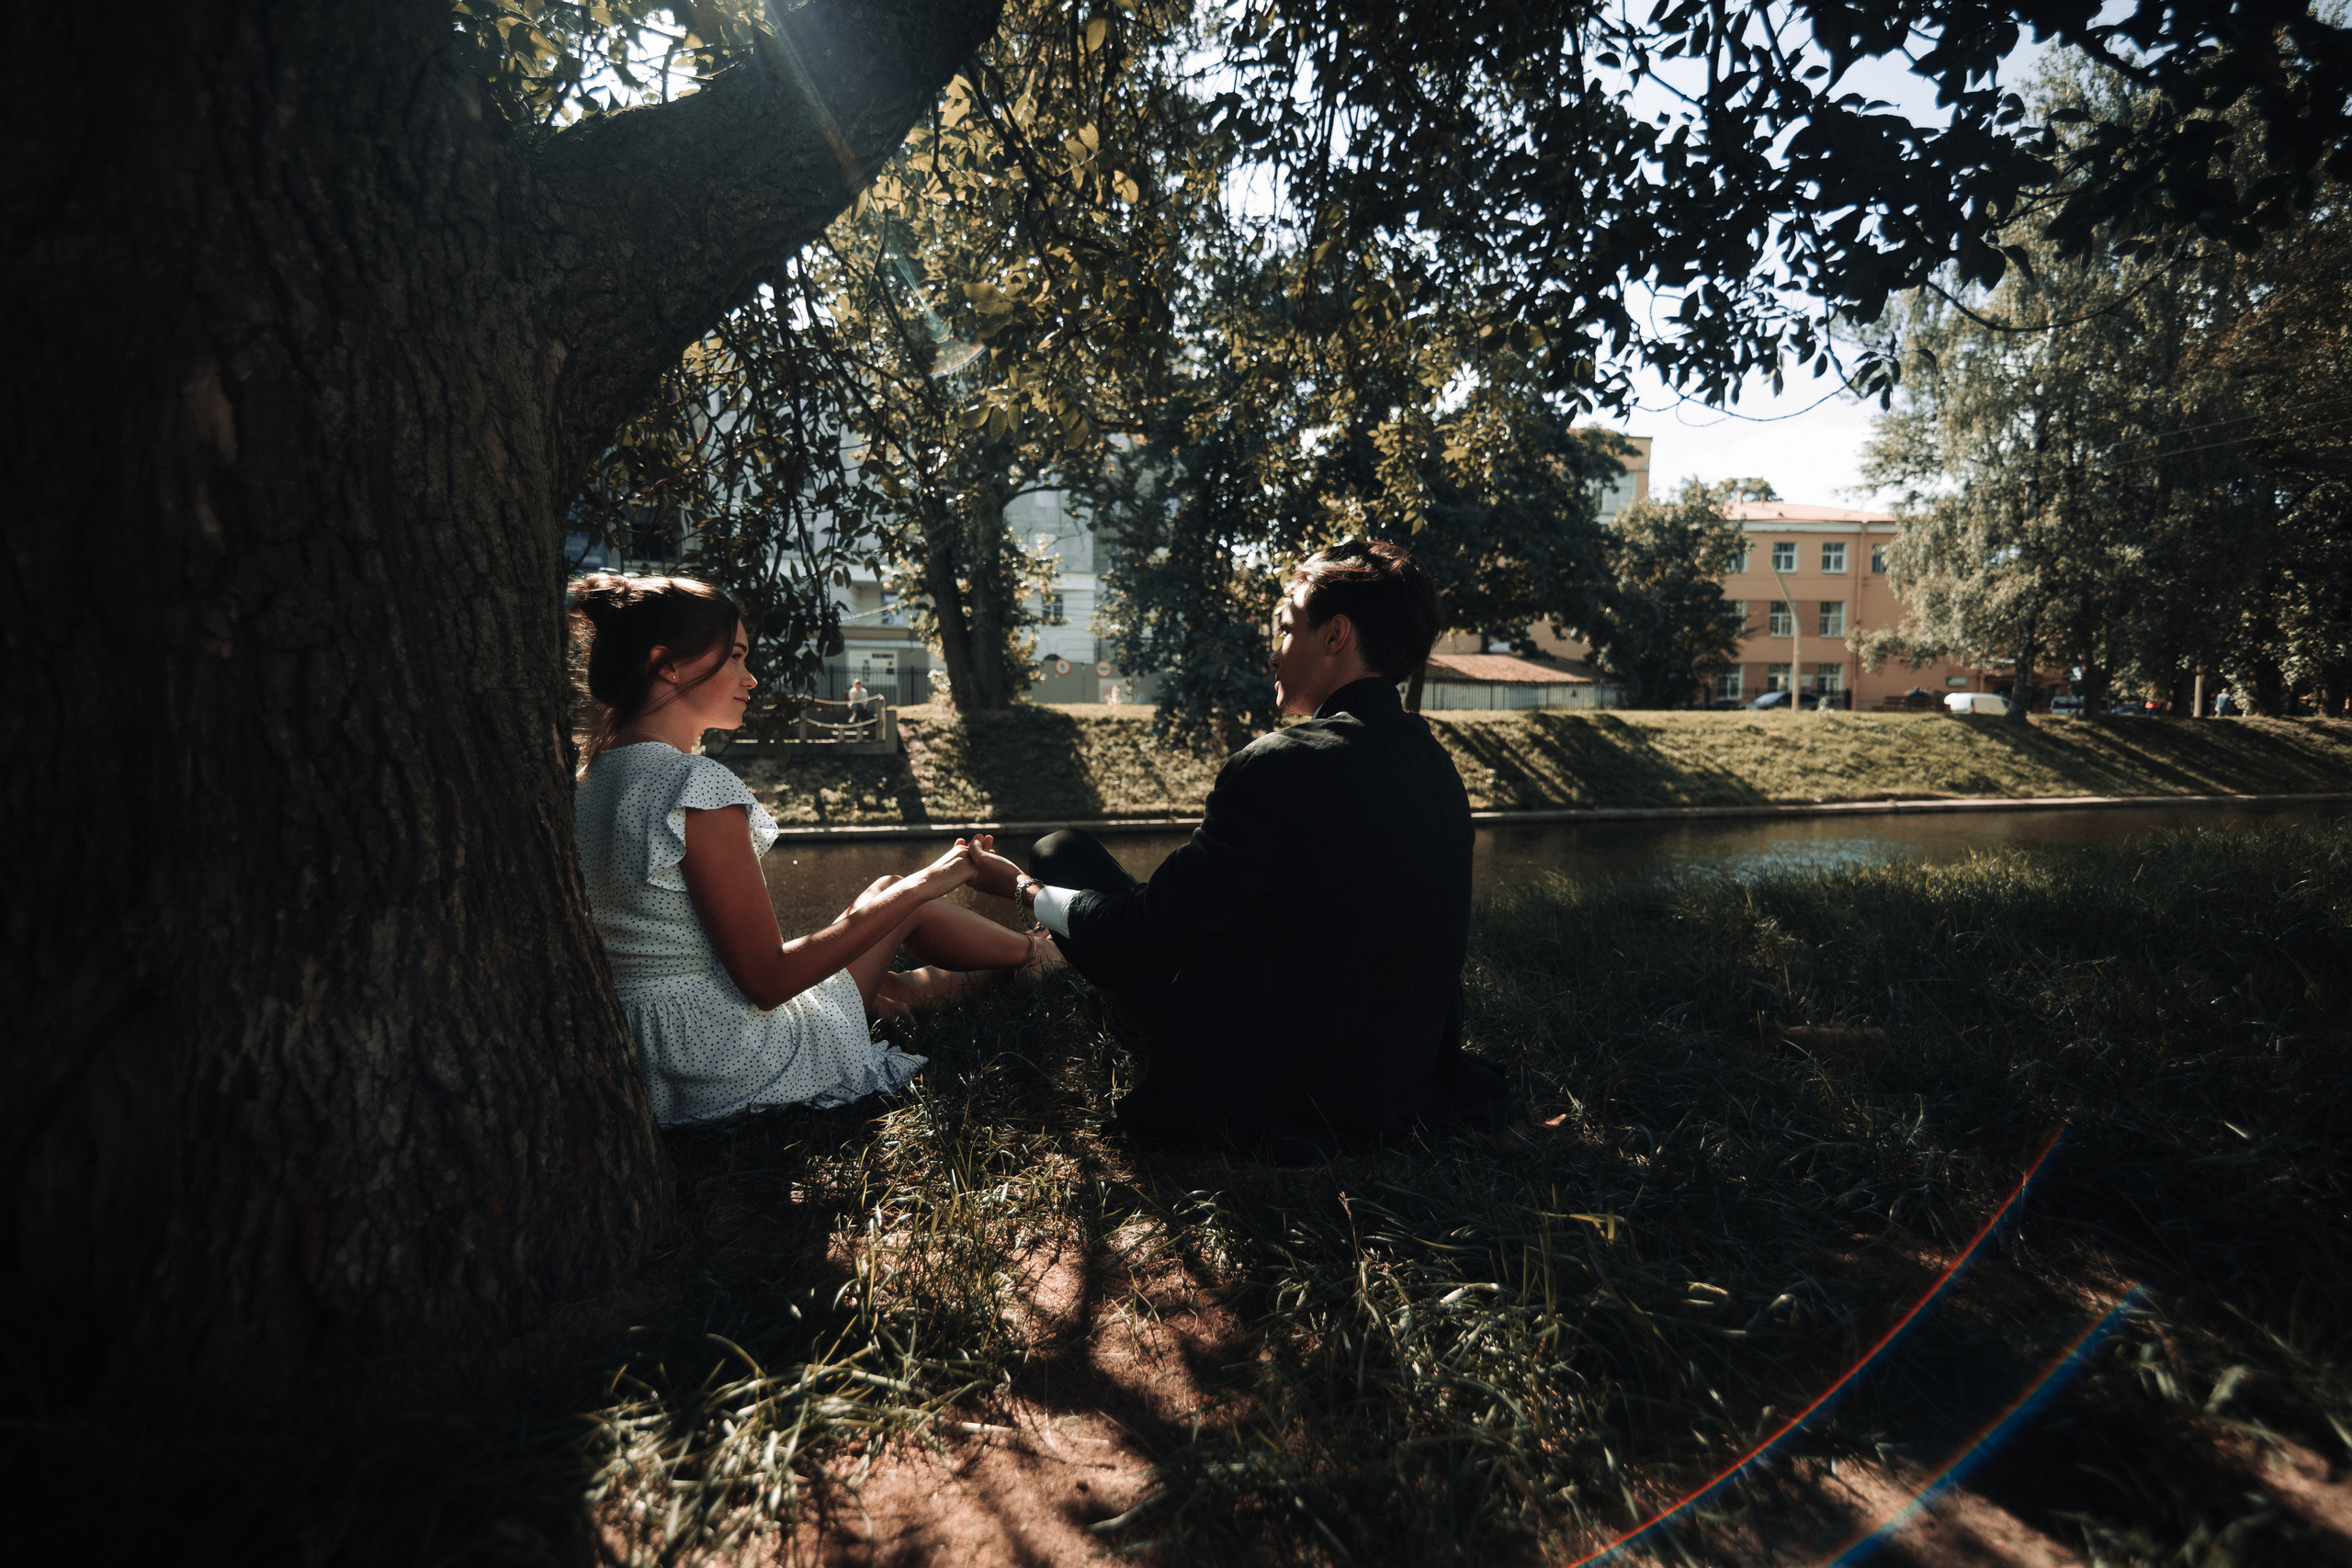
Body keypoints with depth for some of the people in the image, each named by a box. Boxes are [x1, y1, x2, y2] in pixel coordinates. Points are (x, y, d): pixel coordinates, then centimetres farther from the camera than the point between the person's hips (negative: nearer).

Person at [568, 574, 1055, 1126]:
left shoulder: (589, 781, 5)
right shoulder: (697, 788, -23)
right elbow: (767, 980, -21)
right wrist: (916, 889, -14)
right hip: (738, 1070, -8)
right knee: (895, 891, 12)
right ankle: (1039, 955, 35)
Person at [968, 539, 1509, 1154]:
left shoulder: (1278, 764, -23)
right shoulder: (1437, 763, 1)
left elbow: (1150, 928, -16)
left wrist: (1022, 888, 2)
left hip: (1274, 1075, -7)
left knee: (1061, 850, 2)